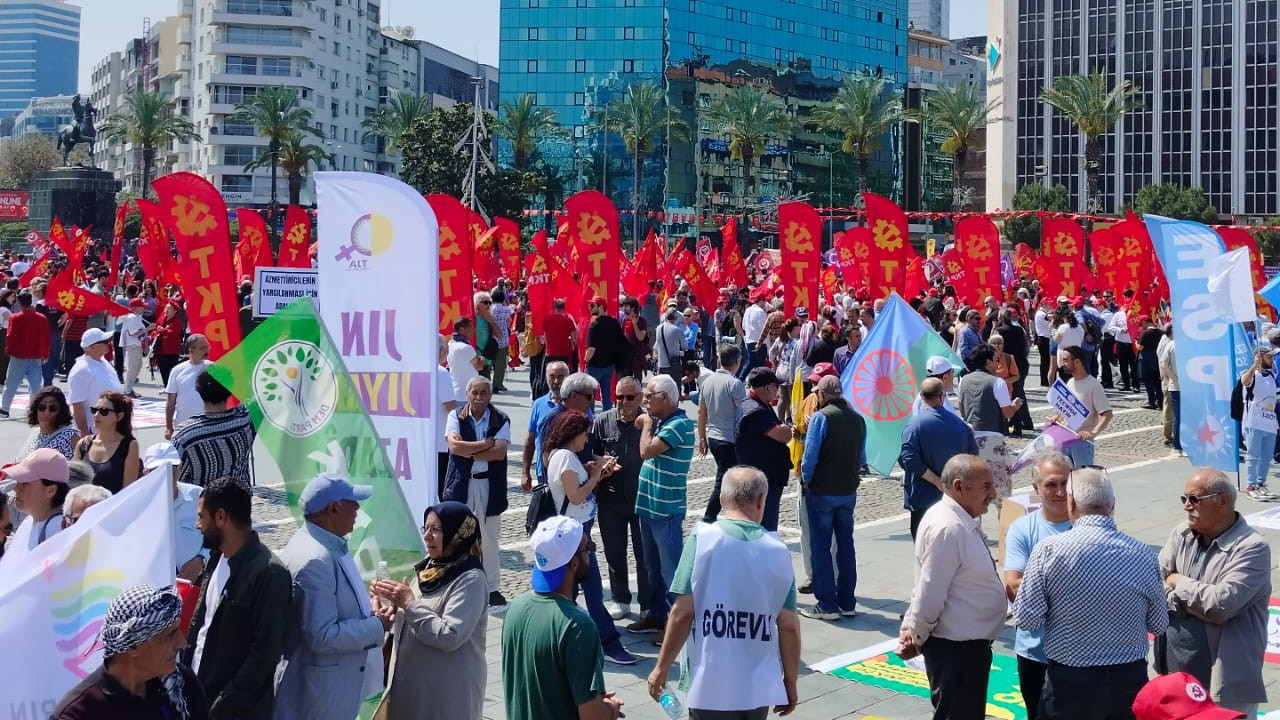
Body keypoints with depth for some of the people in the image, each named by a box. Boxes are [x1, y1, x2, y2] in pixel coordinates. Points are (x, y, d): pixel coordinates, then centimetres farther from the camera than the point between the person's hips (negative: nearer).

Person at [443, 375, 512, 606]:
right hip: (460, 484, 0)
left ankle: (491, 587, 17)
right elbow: (454, 446, -13)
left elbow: (499, 452, -12)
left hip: (489, 485, 0)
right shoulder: (456, 417, 2)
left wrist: (468, 451, -12)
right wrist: (485, 444, -12)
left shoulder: (501, 420, 1)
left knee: (489, 539, 8)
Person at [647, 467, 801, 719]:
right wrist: (790, 682, 13)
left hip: (710, 686, -3)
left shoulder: (702, 539, -8)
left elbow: (683, 613, -11)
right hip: (758, 686, 3)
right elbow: (789, 626, 0)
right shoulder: (778, 551, -1)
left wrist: (662, 667, 0)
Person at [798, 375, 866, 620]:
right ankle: (846, 602, 18)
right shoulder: (858, 419, 5)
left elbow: (810, 455, -17)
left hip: (822, 492, -6)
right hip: (849, 491, 6)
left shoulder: (821, 417, -14)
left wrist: (805, 481, -3)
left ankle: (827, 605, 4)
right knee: (846, 545, 13)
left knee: (820, 548, 2)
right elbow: (861, 457, 11)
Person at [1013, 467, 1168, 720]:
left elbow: (1027, 618, -11)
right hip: (1130, 679, 3)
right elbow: (1159, 624, 3)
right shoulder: (1143, 554, -6)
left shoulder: (1049, 549, -14)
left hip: (1068, 680, -2)